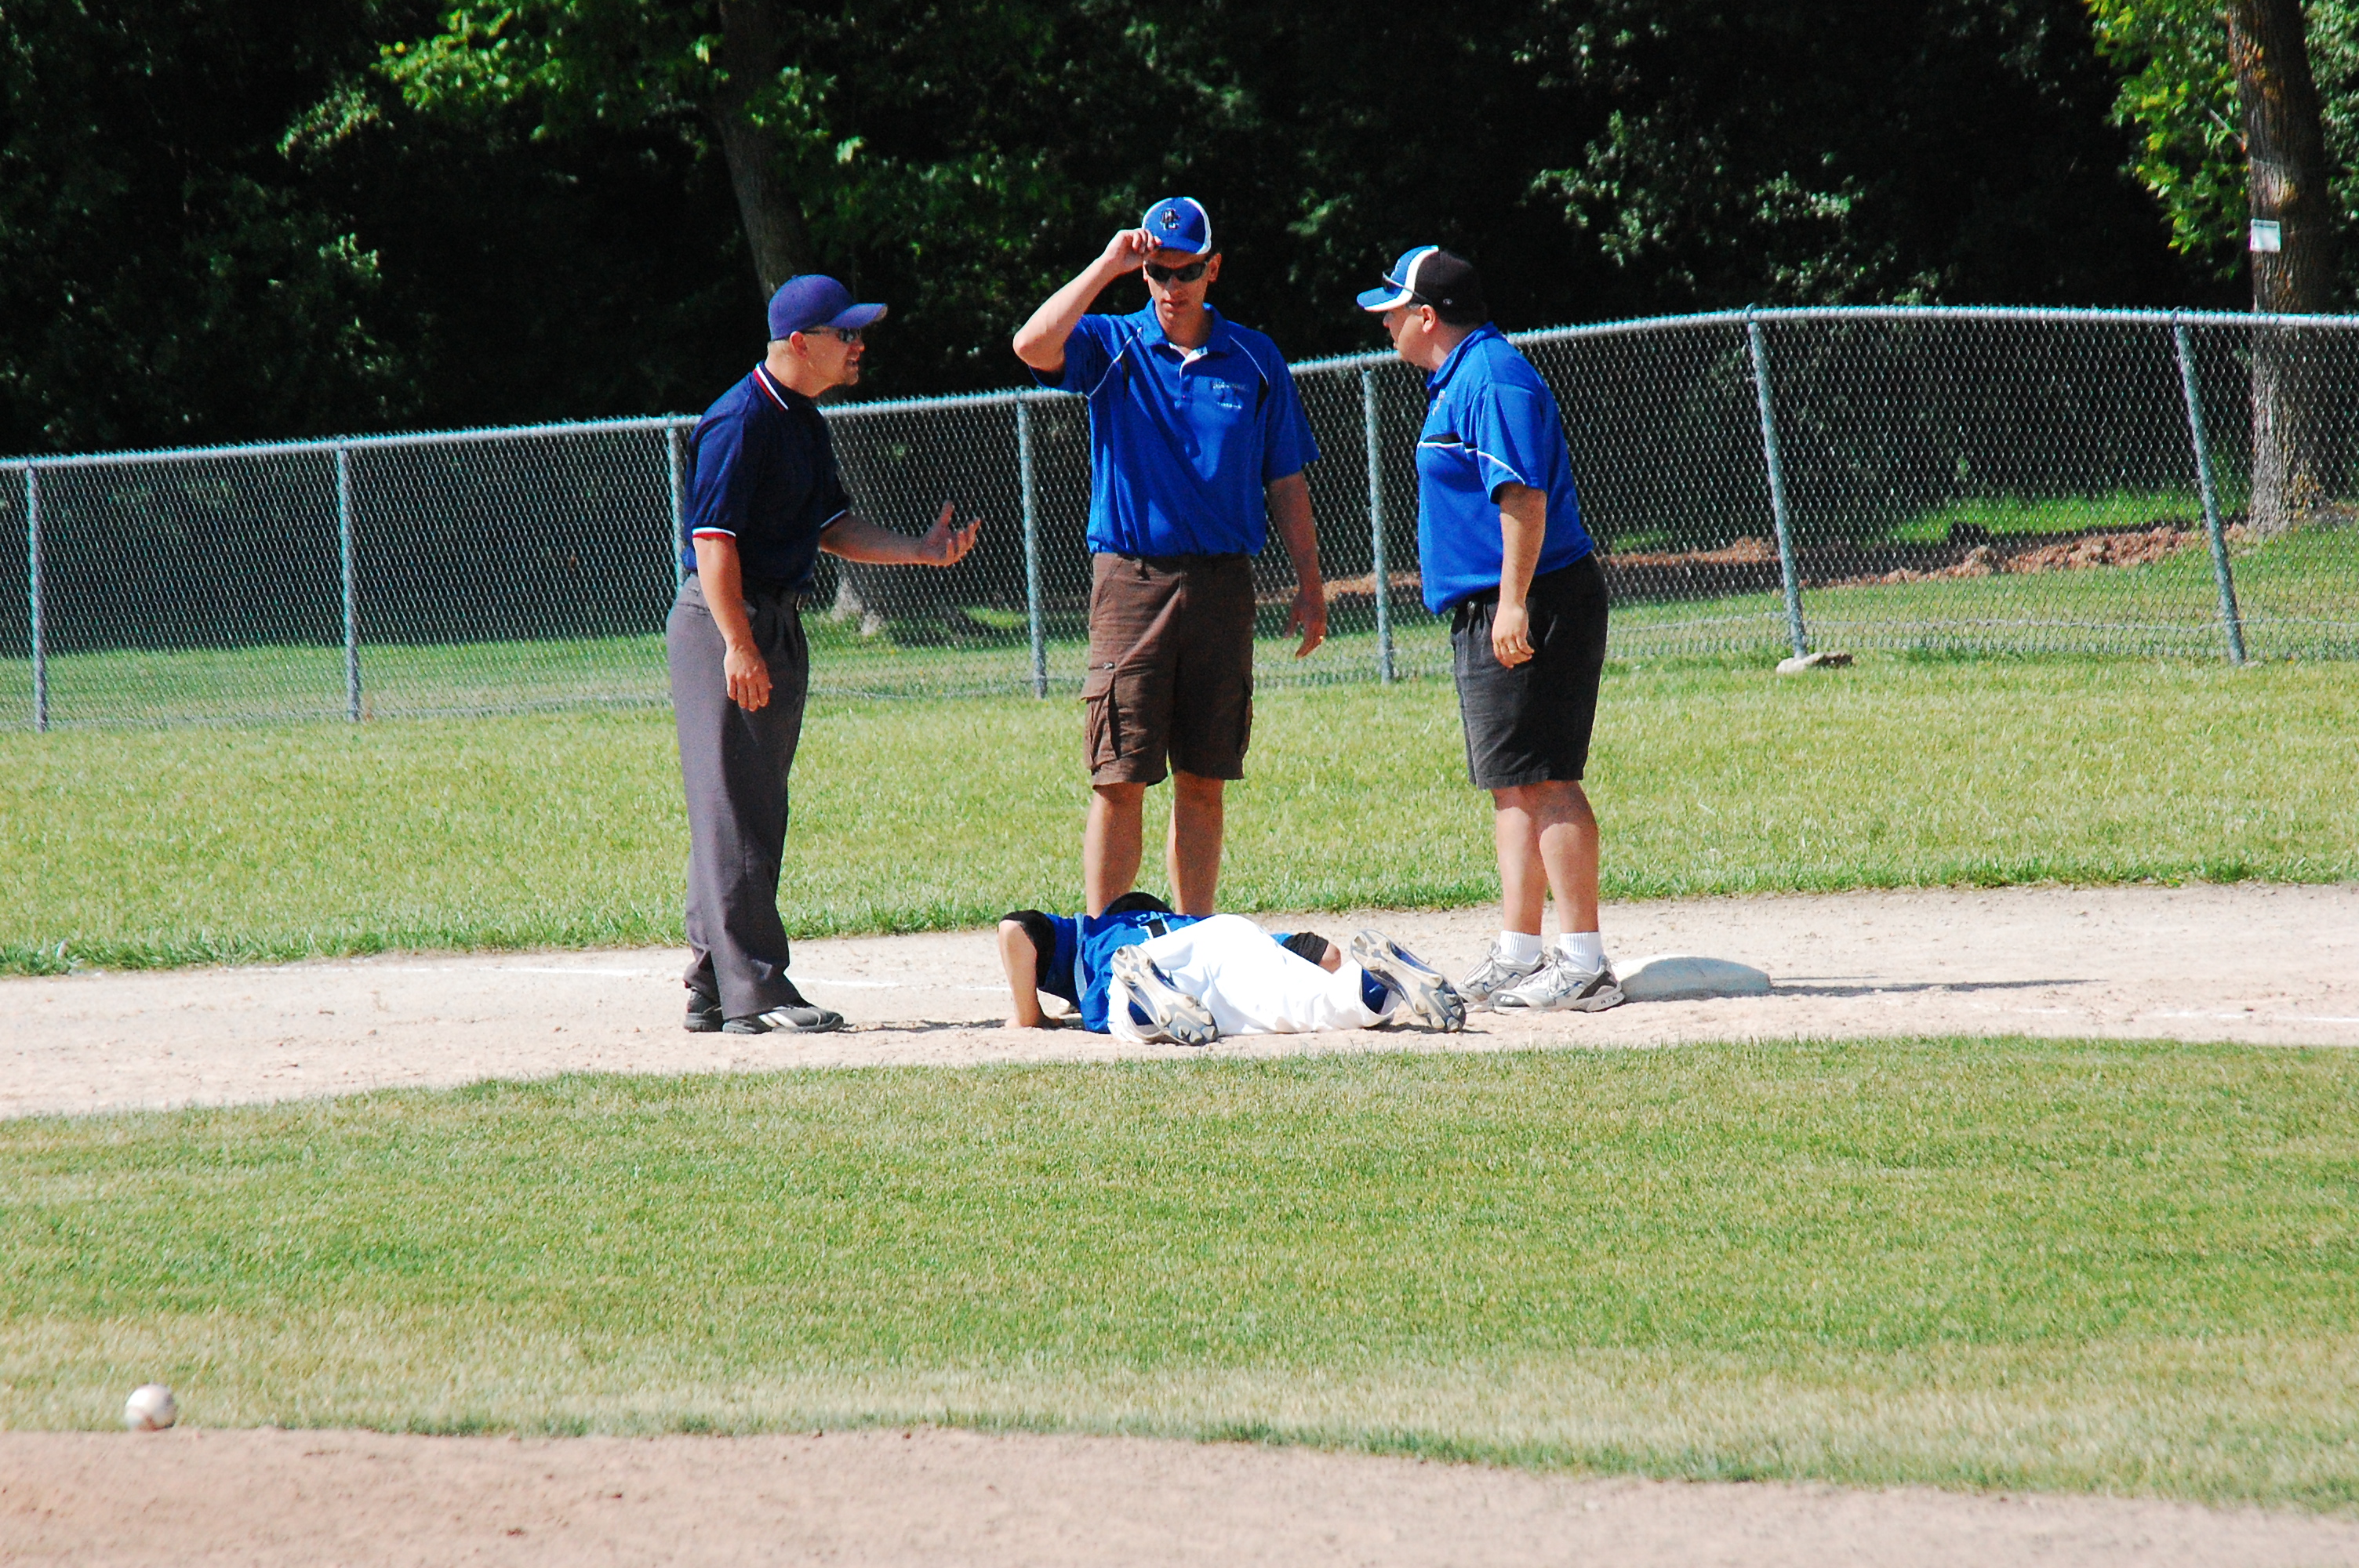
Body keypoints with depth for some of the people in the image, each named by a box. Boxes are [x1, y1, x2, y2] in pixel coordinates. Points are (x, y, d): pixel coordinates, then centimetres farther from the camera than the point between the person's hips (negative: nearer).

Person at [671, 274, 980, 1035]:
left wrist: (921, 550, 6)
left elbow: (832, 528, 18)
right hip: (723, 626, -10)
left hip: (778, 623, 10)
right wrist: (739, 647, -26)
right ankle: (754, 992, -11)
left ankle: (713, 990, 16)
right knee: (735, 812, -9)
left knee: (754, 815, 11)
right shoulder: (741, 420, -16)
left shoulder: (804, 424, 15)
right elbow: (714, 537, -21)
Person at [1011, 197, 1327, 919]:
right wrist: (1109, 265, -15)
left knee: (1203, 782, 6)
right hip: (1131, 581, -2)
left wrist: (1309, 585, 8)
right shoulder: (1112, 347, 4)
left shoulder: (1255, 360, 10)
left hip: (1223, 585, 2)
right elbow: (1033, 346, -17)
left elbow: (1286, 482, 13)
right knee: (1119, 782, -6)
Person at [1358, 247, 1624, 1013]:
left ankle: (1584, 963, -13)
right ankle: (1518, 956, 17)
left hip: (1530, 609, -11)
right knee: (1512, 785, 13)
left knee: (1542, 779, -12)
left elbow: (1523, 495, -22)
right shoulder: (1458, 380, 19)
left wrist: (1514, 602, -27)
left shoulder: (1492, 379, -14)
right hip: (1487, 615, 11)